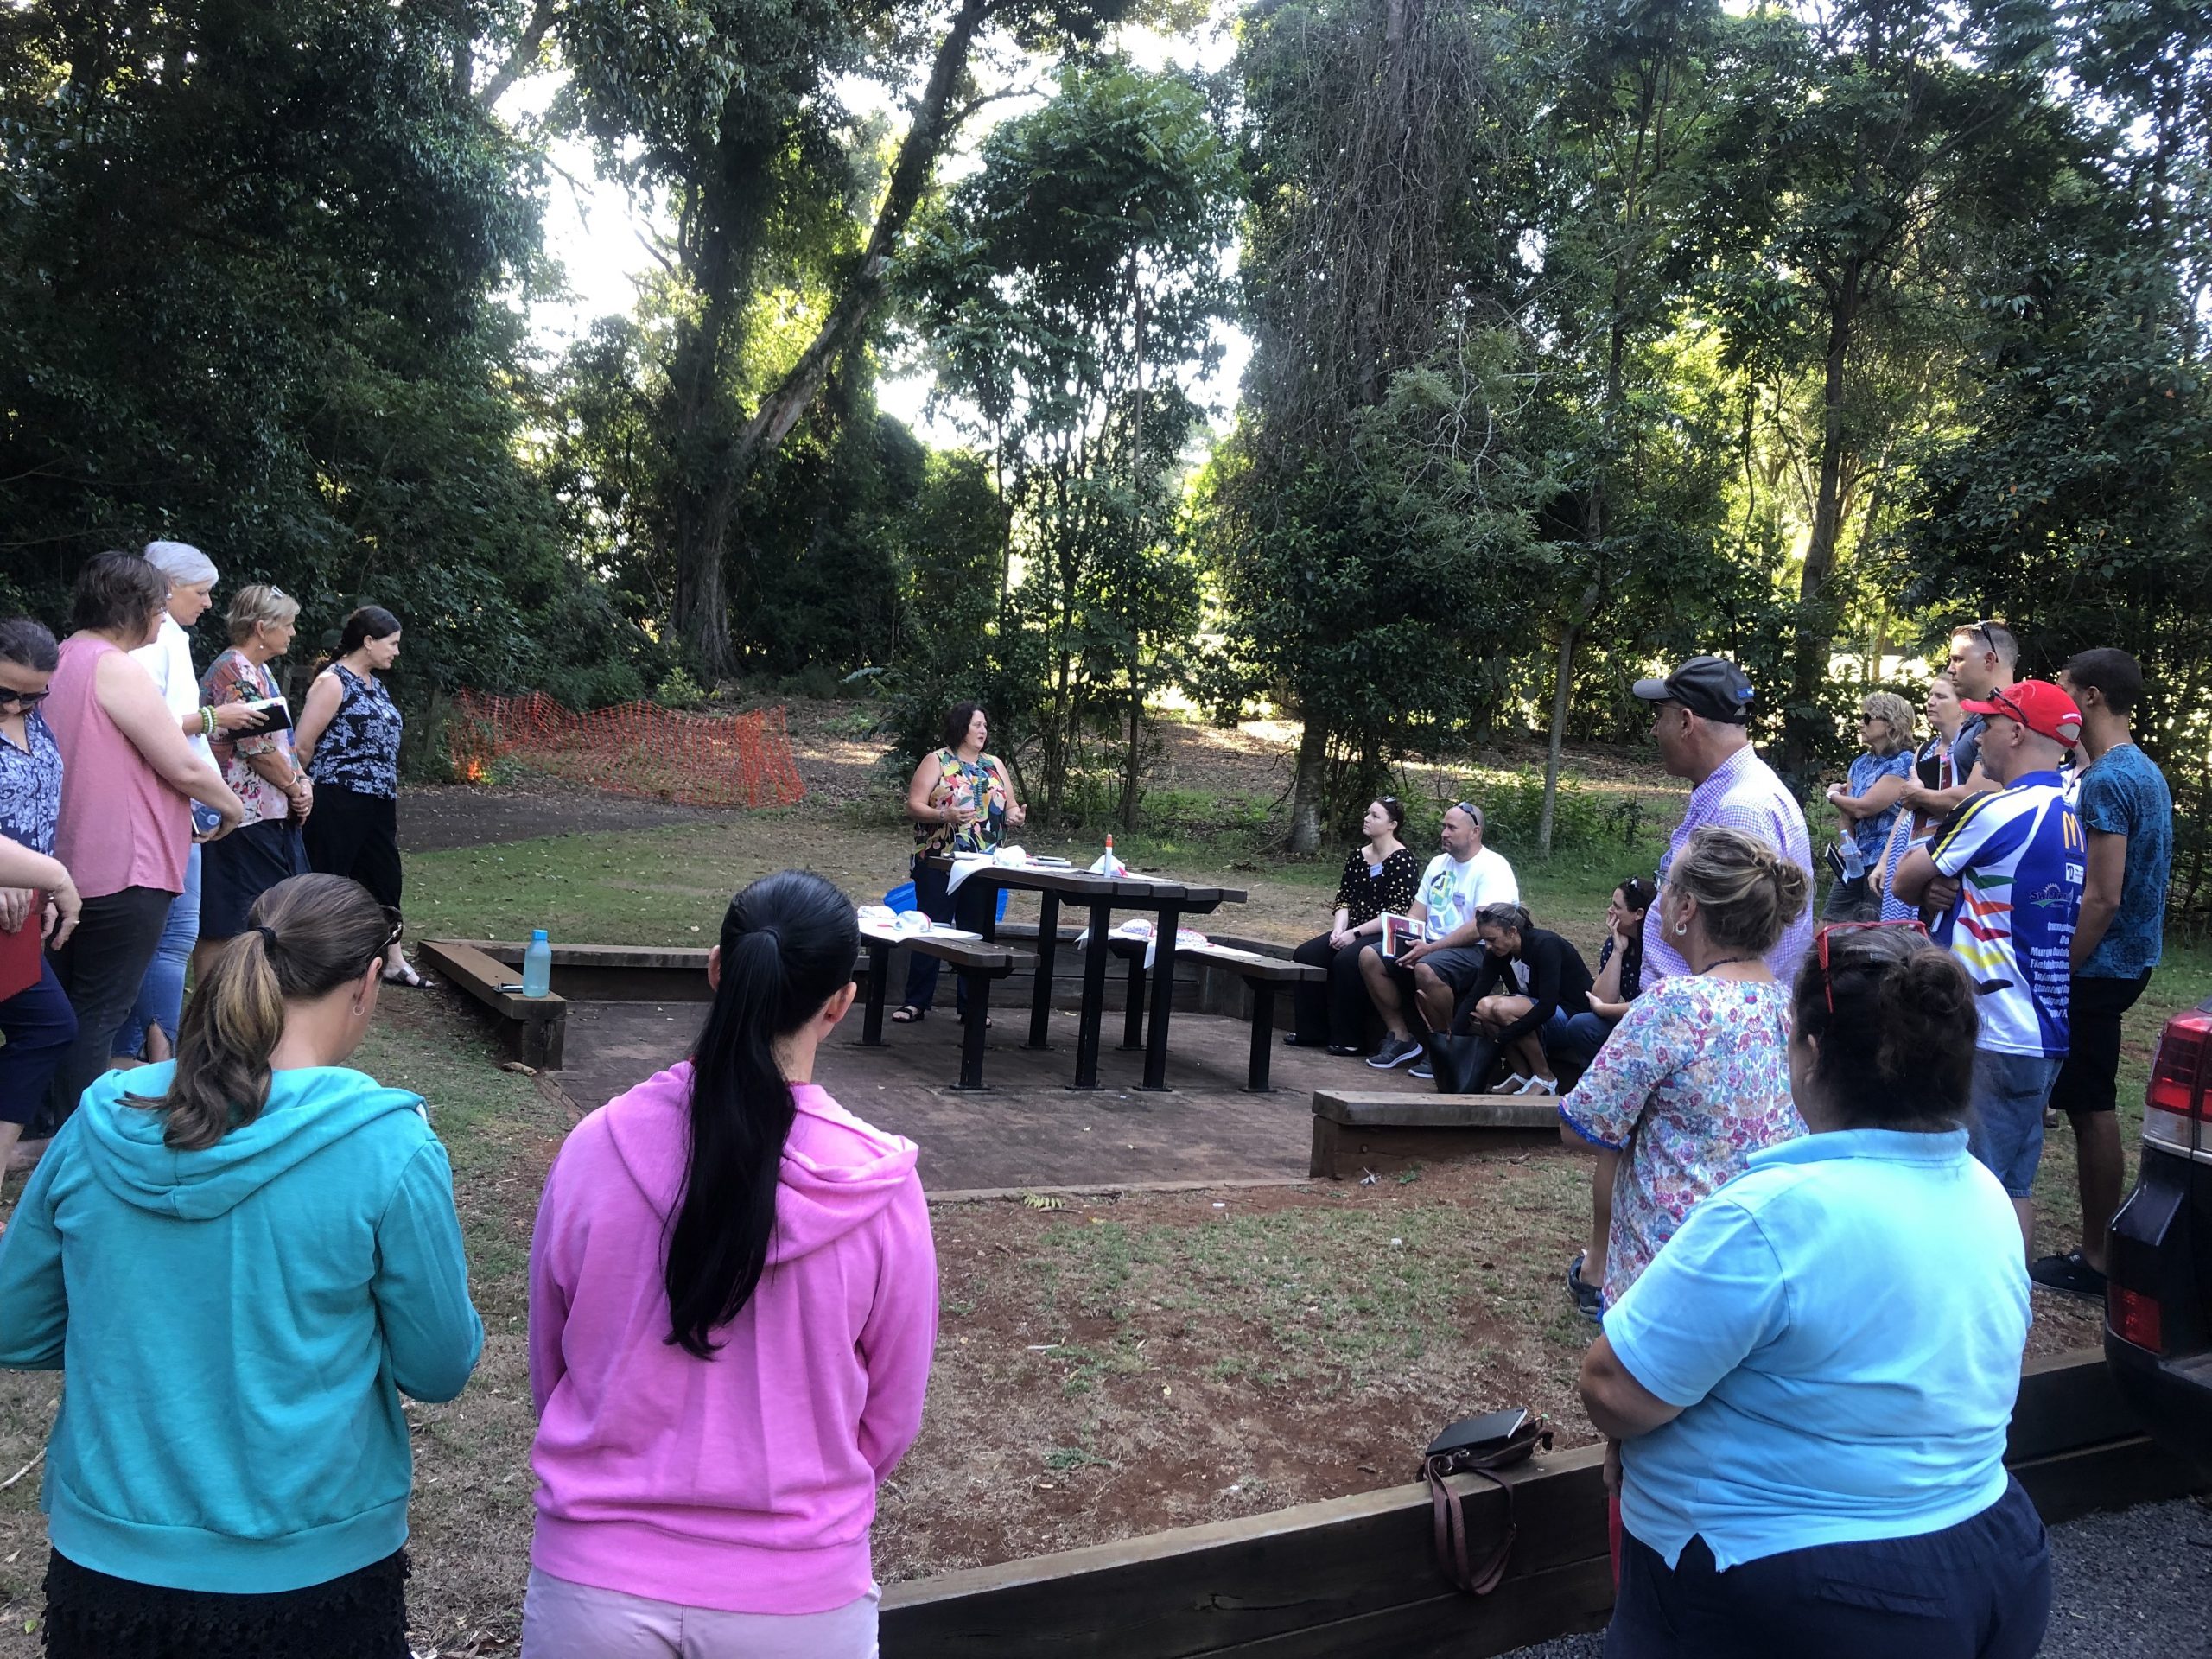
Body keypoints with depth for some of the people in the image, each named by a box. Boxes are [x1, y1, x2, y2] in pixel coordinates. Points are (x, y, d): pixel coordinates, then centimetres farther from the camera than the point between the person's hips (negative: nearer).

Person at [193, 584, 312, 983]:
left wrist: (300, 781, 3)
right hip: (247, 817, -10)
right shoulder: (234, 671, -15)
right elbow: (257, 747, -19)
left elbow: (280, 739, 19)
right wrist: (297, 786, -7)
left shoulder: (258, 670, 16)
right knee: (222, 925, -3)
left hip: (273, 813, 10)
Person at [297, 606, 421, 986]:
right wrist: (307, 789, -5)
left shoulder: (375, 685, 15)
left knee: (384, 878, 14)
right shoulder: (333, 682, -11)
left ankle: (395, 962, 23)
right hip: (338, 803, -9)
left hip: (378, 802, 9)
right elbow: (303, 746, -14)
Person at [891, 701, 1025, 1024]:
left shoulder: (995, 765, 13)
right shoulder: (937, 761, -1)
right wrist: (944, 815, -24)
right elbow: (913, 806, -7)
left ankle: (970, 1005, 12)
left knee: (976, 934, 6)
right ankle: (916, 1002, 4)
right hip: (939, 861, -4)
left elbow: (1010, 807, 16)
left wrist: (1015, 816, -8)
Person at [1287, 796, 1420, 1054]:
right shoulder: (1357, 856, 12)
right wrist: (1339, 929, -8)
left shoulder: (1403, 860, -10)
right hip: (1353, 933, 8)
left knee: (1346, 960, -33)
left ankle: (1350, 1039, -20)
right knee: (1305, 955, -12)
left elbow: (1398, 913, -16)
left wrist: (1355, 933, -18)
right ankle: (1311, 1032, -4)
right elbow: (1344, 899, 12)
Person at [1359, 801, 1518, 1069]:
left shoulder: (1492, 868, -10)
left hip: (1475, 950, -8)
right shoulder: (1438, 863, 17)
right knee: (1369, 956, -9)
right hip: (1429, 946, 8)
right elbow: (1418, 912, 16)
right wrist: (1410, 941, -7)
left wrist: (1431, 948, -22)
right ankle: (1400, 1037, -2)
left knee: (1426, 969, -37)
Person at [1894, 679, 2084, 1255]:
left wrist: (1932, 882, 13)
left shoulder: (1997, 812, -16)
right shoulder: (2067, 817, 12)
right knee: (2014, 1183, 16)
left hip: (1991, 1034, -9)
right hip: (2045, 1032, 9)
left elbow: (1906, 882, -7)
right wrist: (1948, 888, -2)